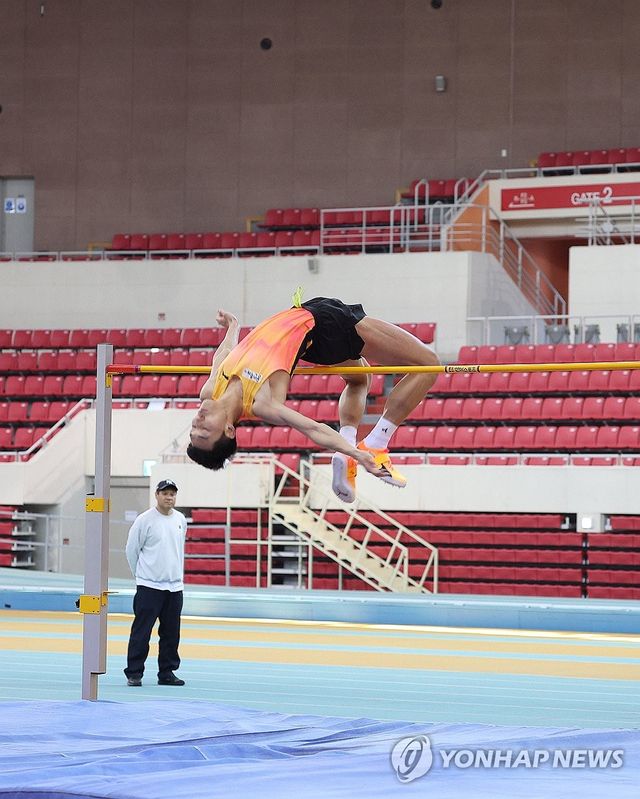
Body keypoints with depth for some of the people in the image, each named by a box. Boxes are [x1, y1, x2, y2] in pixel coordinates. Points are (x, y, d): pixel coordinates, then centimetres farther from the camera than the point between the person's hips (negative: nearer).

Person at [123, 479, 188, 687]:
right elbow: (131, 550, -1)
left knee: (171, 633, 8)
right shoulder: (145, 520, -7)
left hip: (175, 586, 6)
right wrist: (141, 575, 6)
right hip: (149, 586, -6)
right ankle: (133, 673, -2)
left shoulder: (180, 520, 10)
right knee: (141, 631, -6)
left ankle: (167, 673, 16)